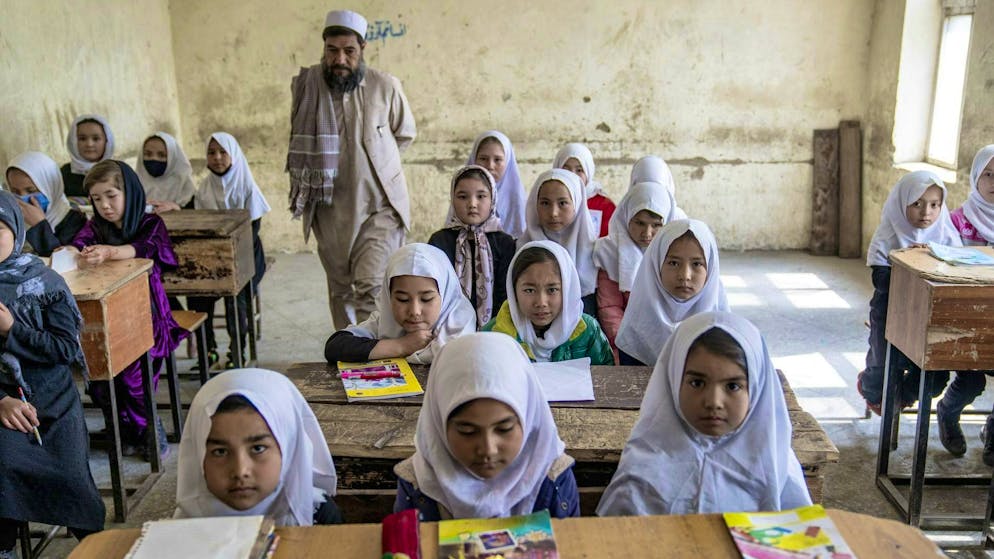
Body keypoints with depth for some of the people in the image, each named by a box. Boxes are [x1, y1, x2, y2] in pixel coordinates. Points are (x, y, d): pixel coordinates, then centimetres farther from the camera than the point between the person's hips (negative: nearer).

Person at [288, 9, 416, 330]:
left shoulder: (386, 87, -8)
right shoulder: (306, 84, -3)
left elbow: (405, 135, 9)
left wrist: (372, 155, 6)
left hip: (379, 206, -2)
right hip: (330, 209, 3)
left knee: (371, 288, -12)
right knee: (340, 289, 13)